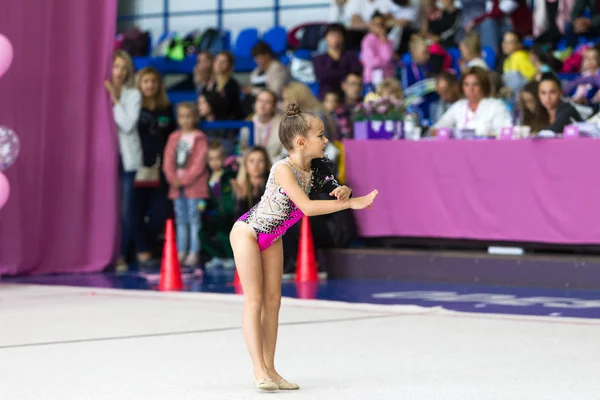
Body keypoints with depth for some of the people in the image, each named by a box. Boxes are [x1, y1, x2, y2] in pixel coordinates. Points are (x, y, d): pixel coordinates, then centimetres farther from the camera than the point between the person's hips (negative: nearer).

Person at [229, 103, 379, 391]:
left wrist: (343, 191, -27)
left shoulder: (316, 168, -9)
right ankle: (260, 371, -9)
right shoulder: (283, 169, -31)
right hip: (248, 232, -8)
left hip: (273, 238, 8)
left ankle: (270, 369, 8)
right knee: (254, 300, -8)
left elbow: (335, 189, -1)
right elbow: (307, 206, -39)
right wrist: (350, 204, -39)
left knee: (273, 300, 5)